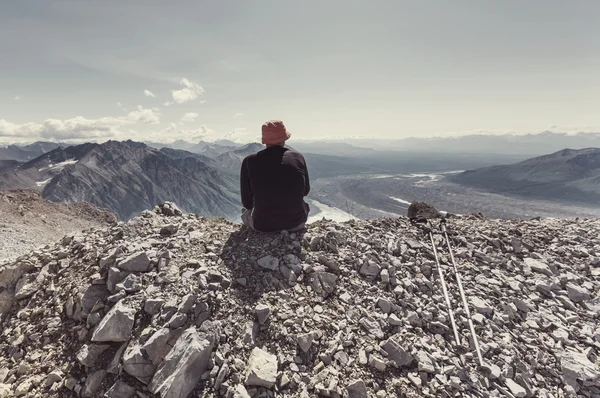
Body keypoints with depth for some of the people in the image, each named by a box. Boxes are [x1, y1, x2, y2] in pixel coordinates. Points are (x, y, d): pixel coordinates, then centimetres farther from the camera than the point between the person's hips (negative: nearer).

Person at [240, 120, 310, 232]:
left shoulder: (249, 161, -11)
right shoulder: (298, 157, -7)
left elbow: (247, 202, -4)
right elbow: (306, 191, 6)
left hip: (263, 225, -1)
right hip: (297, 223, 1)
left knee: (245, 209, 31)